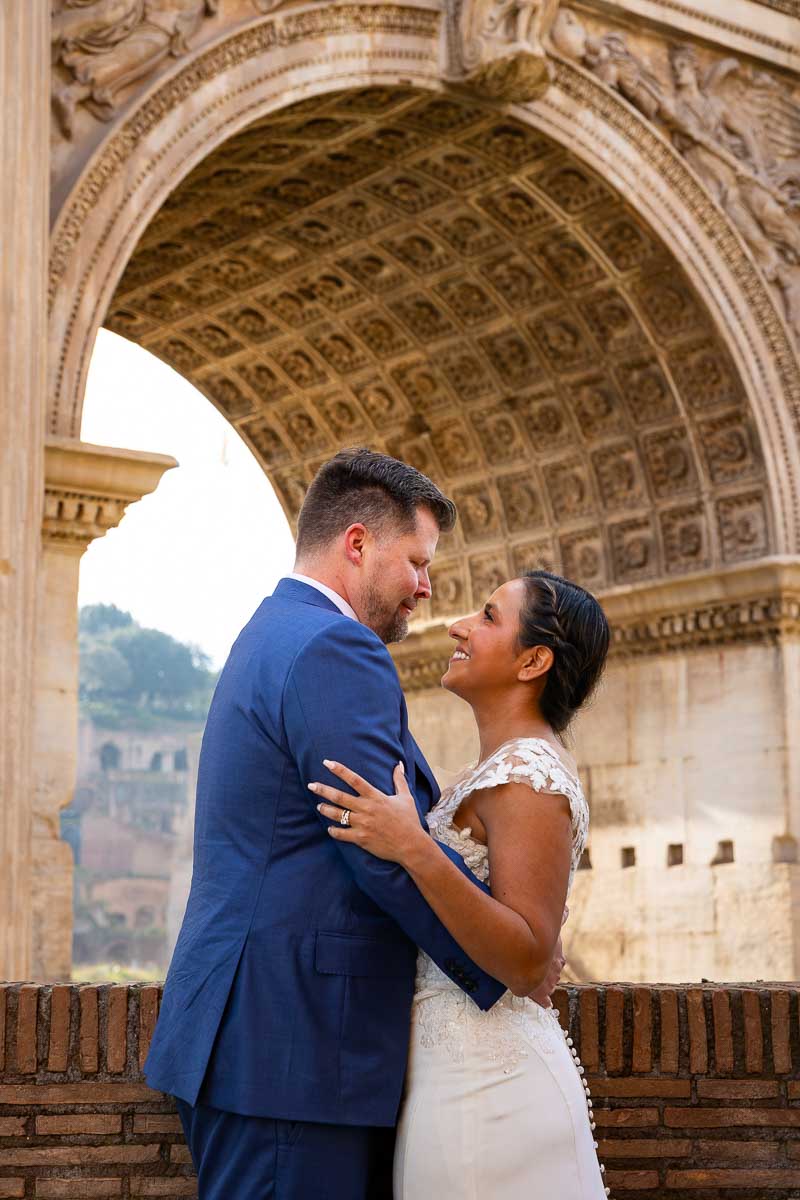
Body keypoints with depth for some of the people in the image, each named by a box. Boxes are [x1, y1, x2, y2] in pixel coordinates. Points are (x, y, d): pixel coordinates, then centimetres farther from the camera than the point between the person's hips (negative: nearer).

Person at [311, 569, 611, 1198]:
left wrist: (415, 851, -31)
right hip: (469, 1068, 9)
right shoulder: (518, 764, 13)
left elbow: (527, 963, -24)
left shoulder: (526, 774, -17)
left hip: (483, 1081, -9)